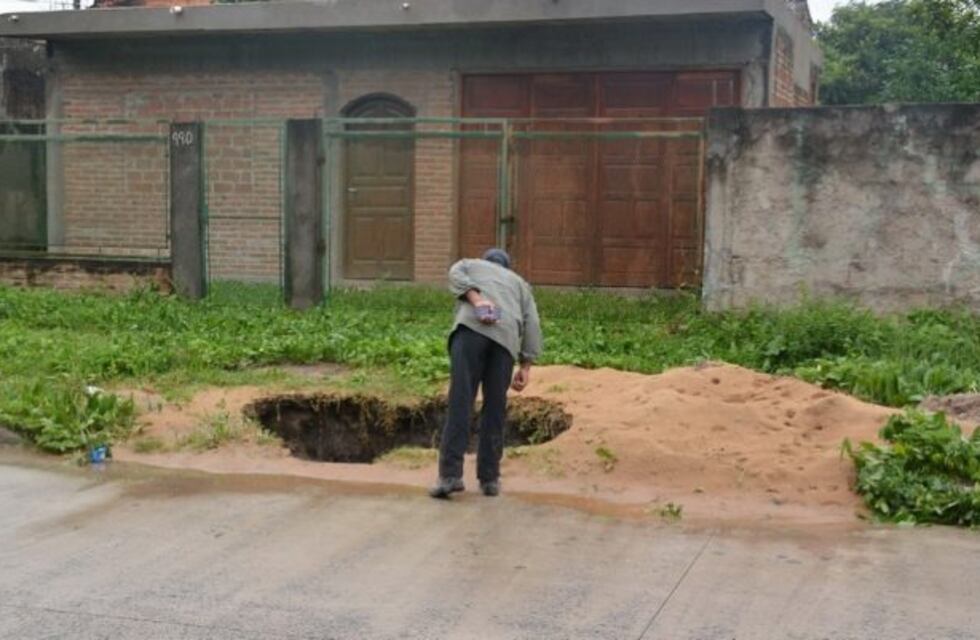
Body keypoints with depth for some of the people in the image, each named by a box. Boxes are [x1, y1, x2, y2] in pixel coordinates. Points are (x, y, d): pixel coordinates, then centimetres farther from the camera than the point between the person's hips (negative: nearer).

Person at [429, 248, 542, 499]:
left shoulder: (468, 265, 34)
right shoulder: (520, 284, 36)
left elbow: (455, 275, 7)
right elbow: (532, 324, 19)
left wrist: (477, 301, -7)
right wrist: (526, 368, 11)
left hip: (472, 328, -2)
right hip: (506, 338, 2)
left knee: (460, 403, -9)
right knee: (495, 409, 11)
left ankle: (450, 475, -18)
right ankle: (489, 478, 9)